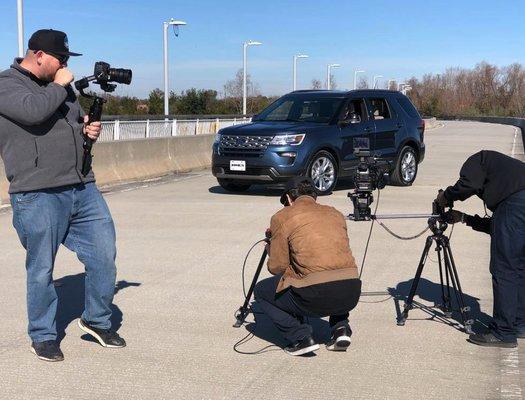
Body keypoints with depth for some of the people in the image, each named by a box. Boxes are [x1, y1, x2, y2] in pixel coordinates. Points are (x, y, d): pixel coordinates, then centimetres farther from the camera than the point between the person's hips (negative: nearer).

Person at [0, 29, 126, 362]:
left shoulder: (60, 85, 18)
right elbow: (34, 111, -24)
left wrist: (89, 129, 8)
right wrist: (59, 86, -8)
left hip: (82, 189, 7)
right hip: (38, 196, -7)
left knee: (104, 254, 5)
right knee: (42, 269, 3)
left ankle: (98, 320, 24)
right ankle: (43, 337, 19)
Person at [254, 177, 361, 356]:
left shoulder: (282, 217, 7)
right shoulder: (335, 213, 22)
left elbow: (277, 267, 6)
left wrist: (272, 245, 28)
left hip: (316, 295, -5)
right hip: (351, 294, 5)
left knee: (261, 291, 20)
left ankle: (301, 337, 5)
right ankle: (341, 328, 19)